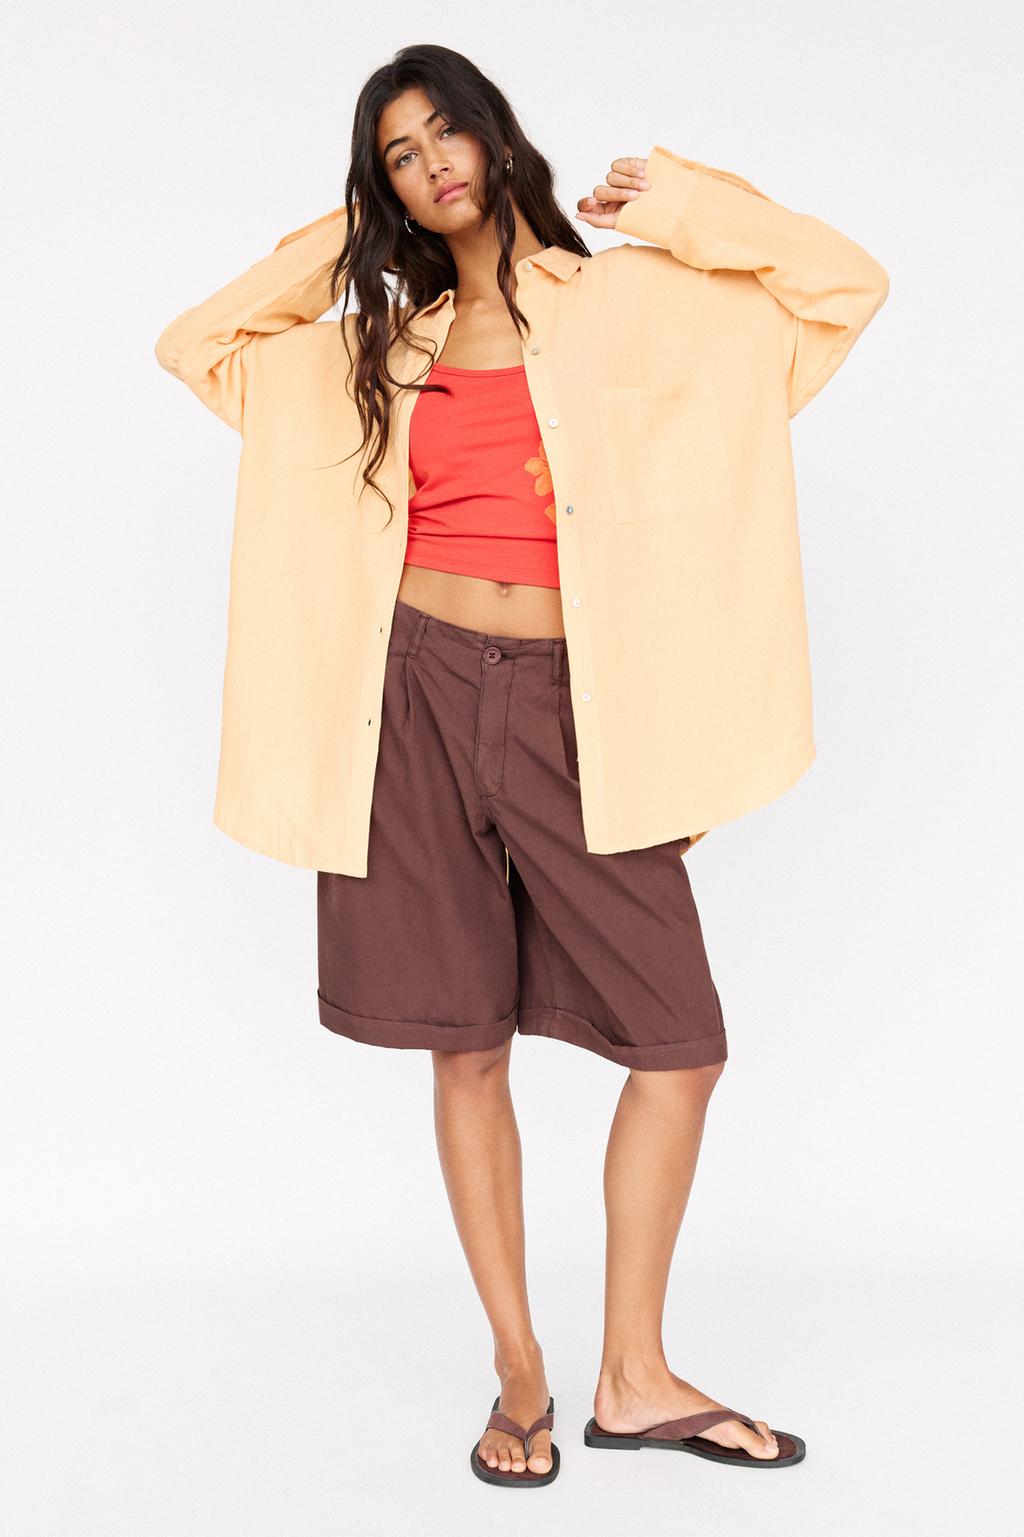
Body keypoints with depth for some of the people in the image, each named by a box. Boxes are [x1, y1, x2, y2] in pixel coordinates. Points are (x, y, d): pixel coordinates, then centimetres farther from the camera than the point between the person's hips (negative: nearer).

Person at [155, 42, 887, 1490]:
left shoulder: (629, 300, 8)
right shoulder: (390, 340, 15)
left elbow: (847, 285, 5)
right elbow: (195, 343, 21)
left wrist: (680, 204, 5)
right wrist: (327, 252, 16)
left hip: (575, 702, -1)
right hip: (423, 689, 2)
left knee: (679, 1038, -6)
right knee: (468, 1044, 3)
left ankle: (634, 1377, 10)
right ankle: (521, 1376, 16)